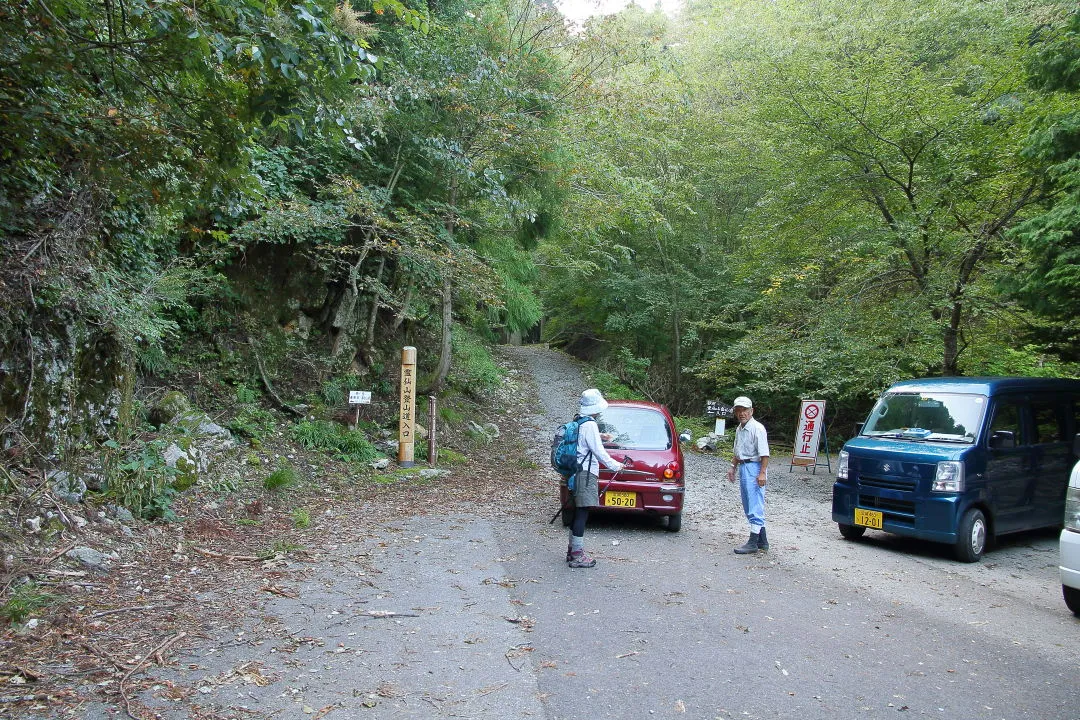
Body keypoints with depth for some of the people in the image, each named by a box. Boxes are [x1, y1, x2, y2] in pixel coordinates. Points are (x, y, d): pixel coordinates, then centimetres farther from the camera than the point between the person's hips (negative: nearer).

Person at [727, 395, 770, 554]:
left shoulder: (757, 428, -12)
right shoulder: (739, 429, 16)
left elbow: (764, 453, -18)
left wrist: (762, 473, -23)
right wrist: (733, 467, 21)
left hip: (754, 467, -10)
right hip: (743, 468, 10)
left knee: (755, 506, -8)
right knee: (749, 507, 12)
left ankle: (753, 543, -6)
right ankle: (762, 541, 20)